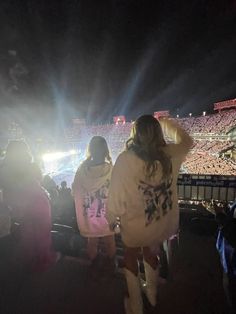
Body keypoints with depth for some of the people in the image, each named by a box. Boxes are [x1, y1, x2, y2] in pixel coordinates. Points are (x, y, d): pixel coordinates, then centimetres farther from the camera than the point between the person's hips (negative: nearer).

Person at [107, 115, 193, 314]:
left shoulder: (125, 159, -24)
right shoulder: (169, 155, -14)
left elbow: (116, 195, -18)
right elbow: (186, 141, 9)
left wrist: (111, 219, 0)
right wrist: (165, 123, 19)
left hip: (135, 227, -3)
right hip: (162, 224, 4)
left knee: (131, 259, 26)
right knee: (151, 255, 32)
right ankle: (152, 296, 56)